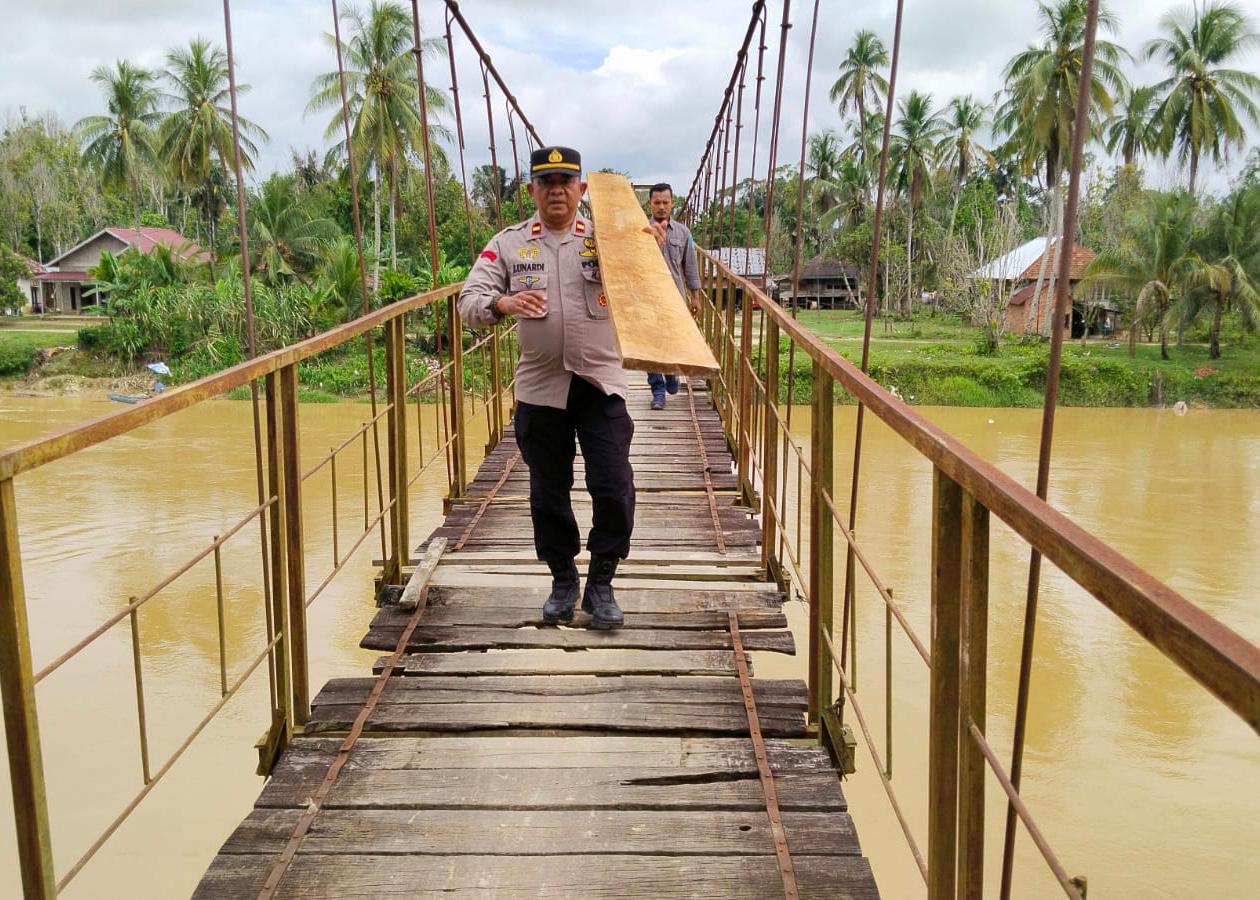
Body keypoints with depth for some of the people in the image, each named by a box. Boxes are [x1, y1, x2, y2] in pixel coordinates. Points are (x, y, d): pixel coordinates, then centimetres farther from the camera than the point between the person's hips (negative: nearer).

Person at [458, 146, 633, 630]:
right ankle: (563, 580, 30)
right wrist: (503, 303, -27)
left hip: (601, 383, -1)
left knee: (614, 490, -5)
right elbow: (469, 300, -5)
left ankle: (601, 584, 13)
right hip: (539, 387, 1)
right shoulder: (508, 244, 3)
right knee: (547, 492, 11)